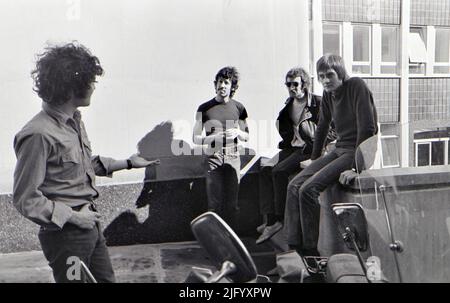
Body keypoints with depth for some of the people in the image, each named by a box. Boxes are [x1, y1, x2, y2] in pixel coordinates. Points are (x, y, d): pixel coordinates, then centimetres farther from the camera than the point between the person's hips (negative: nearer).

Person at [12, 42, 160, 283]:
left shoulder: (74, 121, 4)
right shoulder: (38, 134, -23)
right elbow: (25, 199, -20)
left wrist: (127, 163, 18)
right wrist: (73, 217, -17)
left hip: (90, 226, 9)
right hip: (65, 234, -8)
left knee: (106, 278, 20)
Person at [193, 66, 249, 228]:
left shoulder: (238, 107, 8)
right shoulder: (205, 108, 3)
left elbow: (246, 137, 14)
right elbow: (196, 138, 4)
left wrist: (237, 133, -8)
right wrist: (214, 138, -14)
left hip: (233, 156, 2)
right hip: (213, 157, -1)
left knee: (232, 203, 0)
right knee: (215, 203, -5)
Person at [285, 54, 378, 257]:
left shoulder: (357, 86, -13)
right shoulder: (328, 95, 10)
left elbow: (367, 128, -20)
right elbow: (322, 127, 22)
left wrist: (355, 167, -22)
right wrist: (315, 159, 22)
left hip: (357, 151, -8)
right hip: (339, 149, 8)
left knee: (309, 189, -22)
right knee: (294, 186, -6)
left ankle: (310, 252, -10)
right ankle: (294, 249, -6)